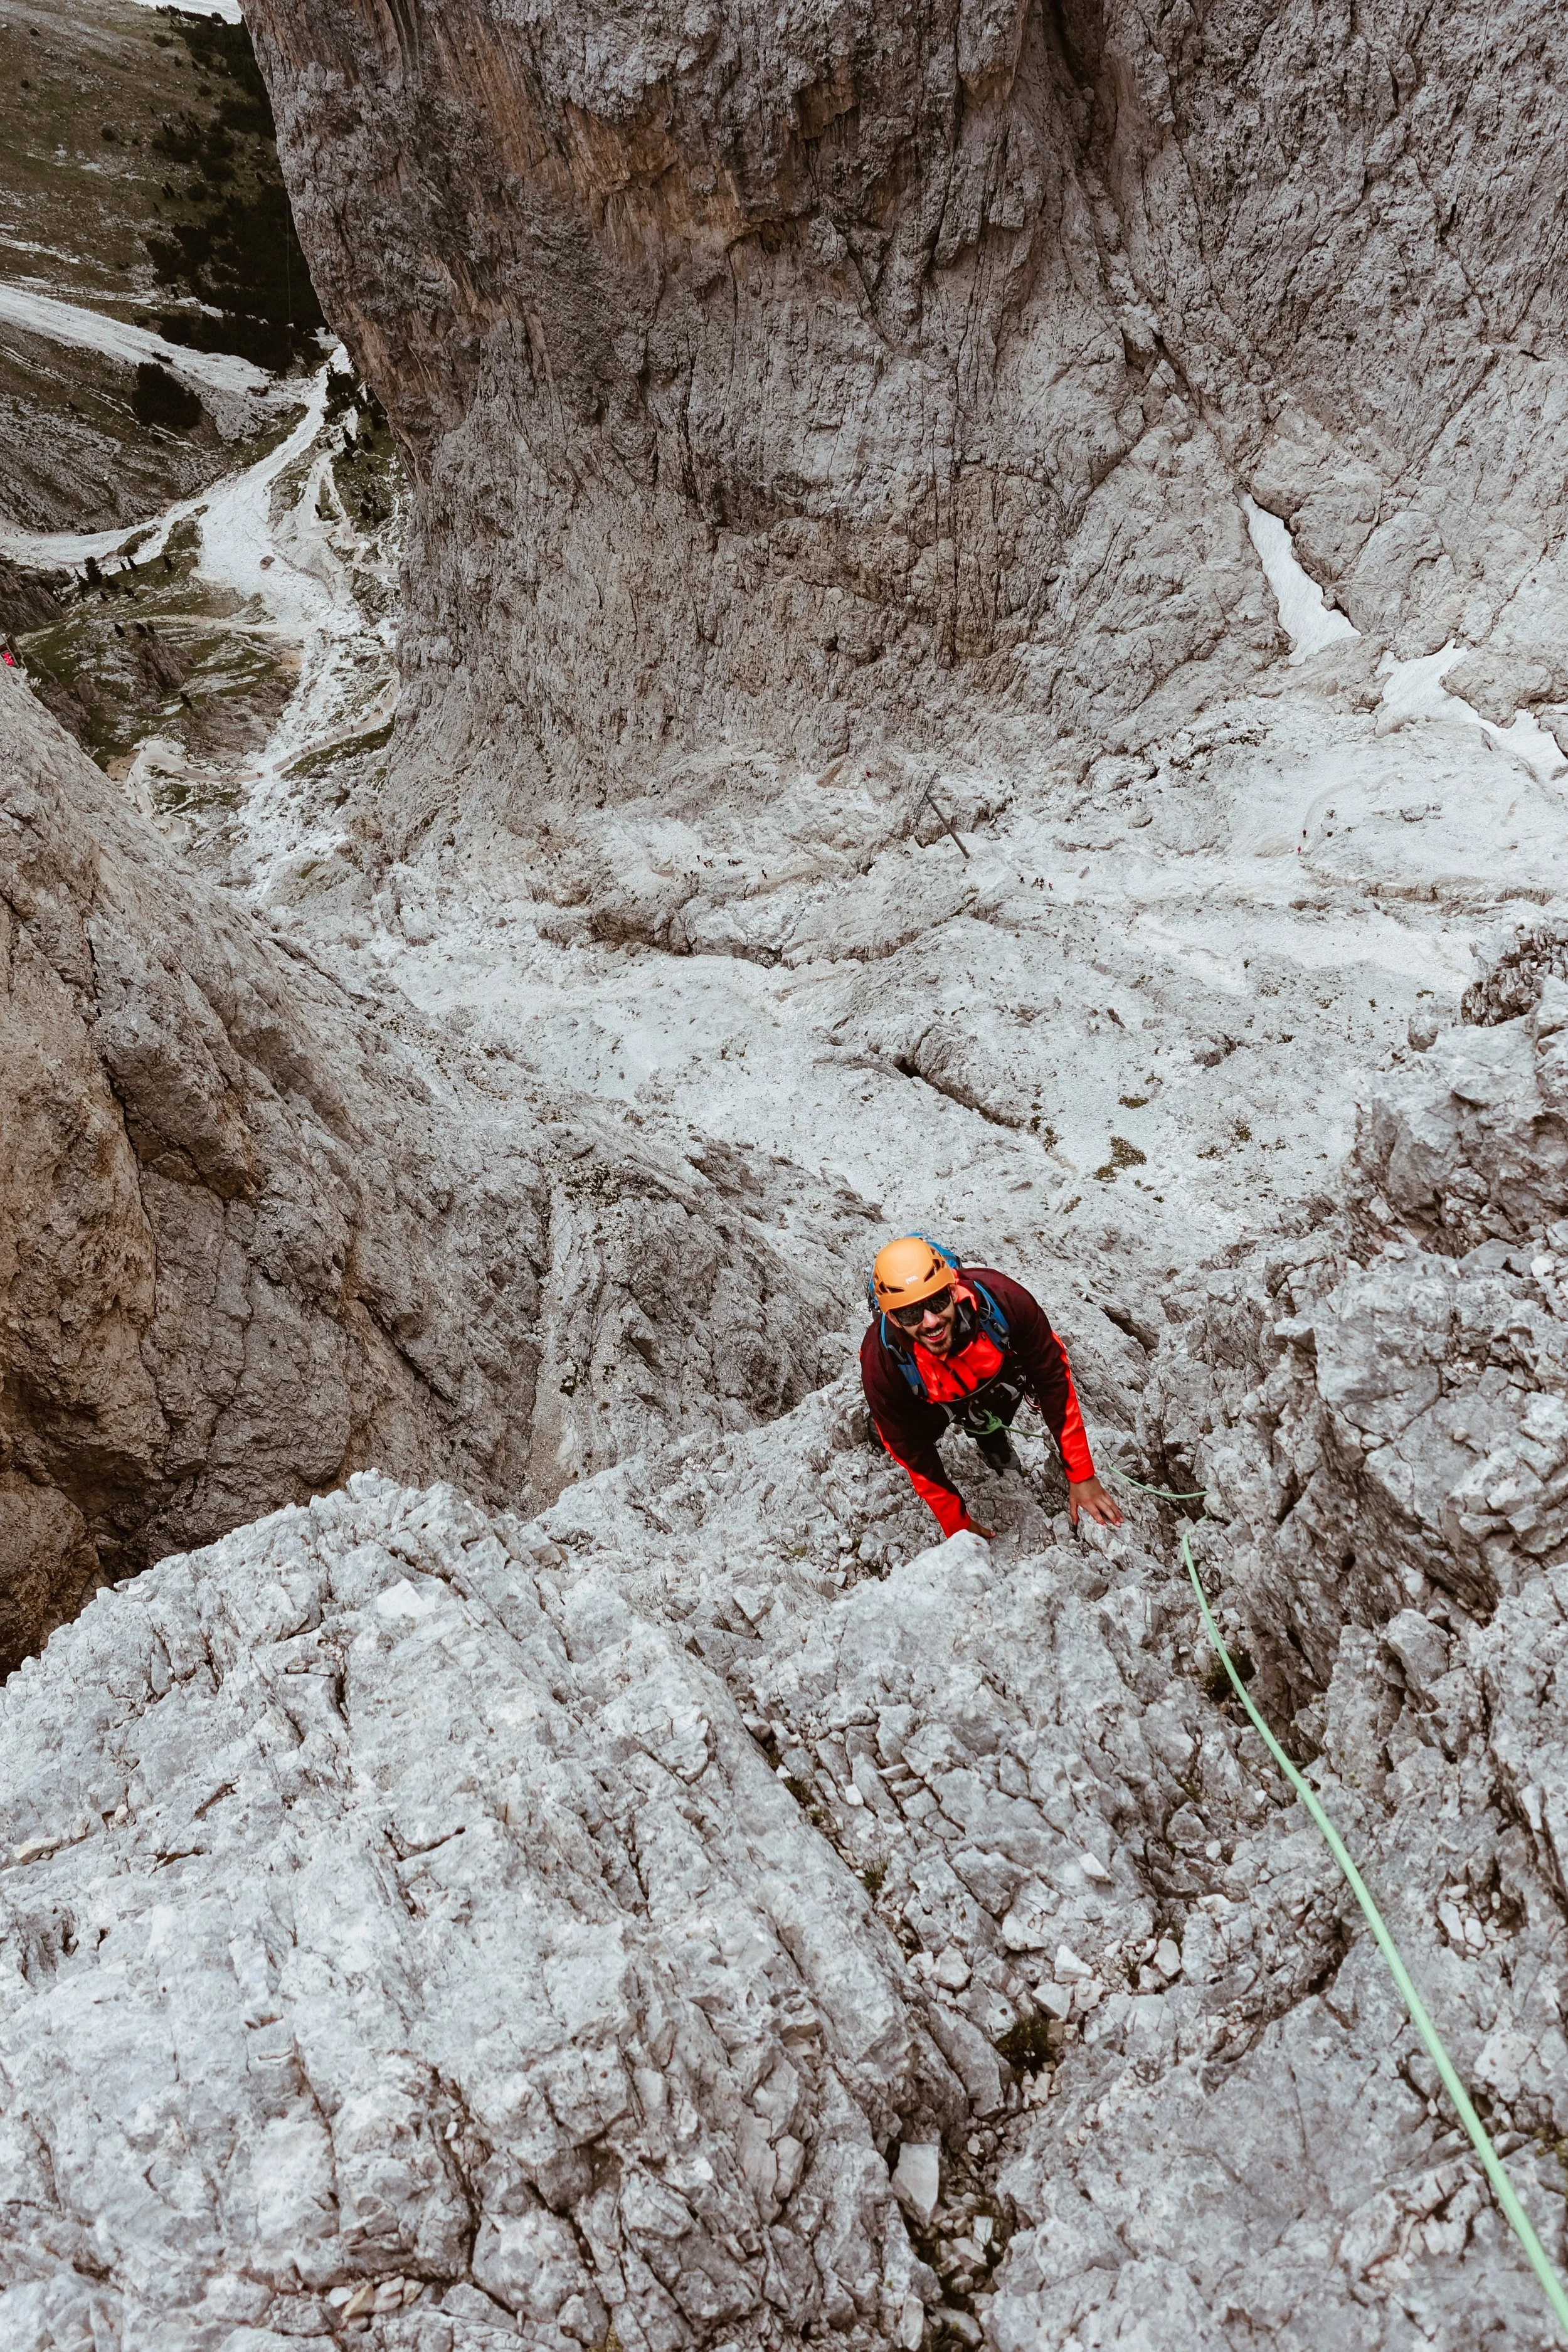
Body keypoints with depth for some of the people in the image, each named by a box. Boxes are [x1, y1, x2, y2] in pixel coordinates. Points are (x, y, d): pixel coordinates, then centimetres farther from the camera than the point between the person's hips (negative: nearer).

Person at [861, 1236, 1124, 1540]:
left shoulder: (999, 1298, -43)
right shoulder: (881, 1364, -41)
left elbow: (1053, 1378, -29)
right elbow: (912, 1452, -25)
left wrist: (1081, 1476, -25)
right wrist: (958, 1527, -18)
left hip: (998, 1374, 1)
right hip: (926, 1399, 0)